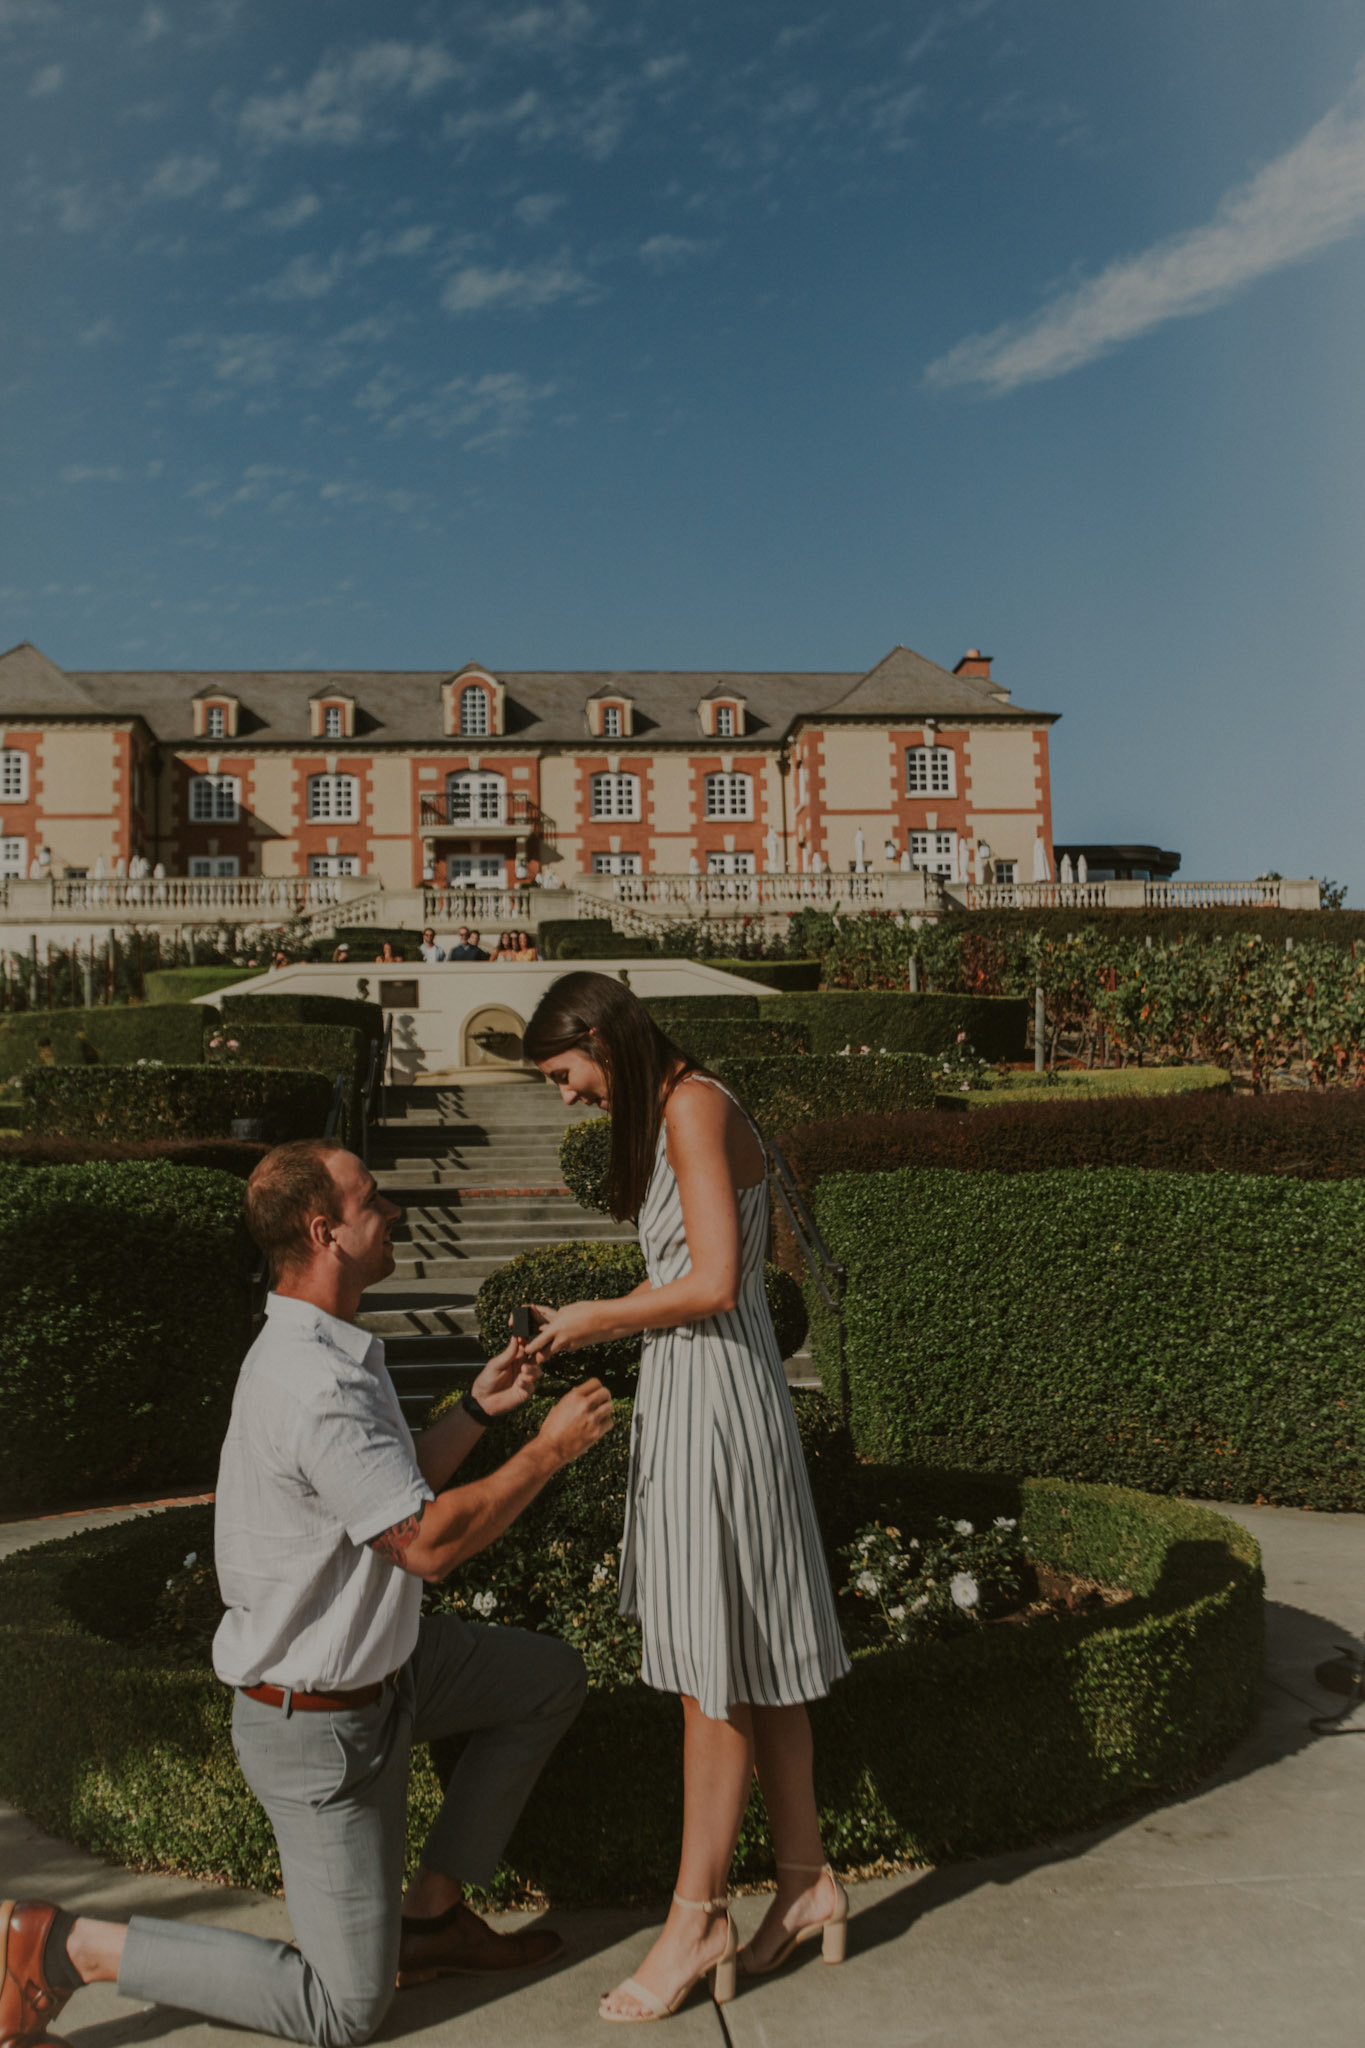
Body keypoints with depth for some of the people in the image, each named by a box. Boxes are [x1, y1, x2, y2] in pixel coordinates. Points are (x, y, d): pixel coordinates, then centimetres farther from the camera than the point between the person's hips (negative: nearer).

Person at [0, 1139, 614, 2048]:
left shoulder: (326, 1351, 2)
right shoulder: (317, 1387, -32)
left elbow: (394, 1492, 12)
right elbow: (428, 1542, -30)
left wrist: (479, 1410, 1)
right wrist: (551, 1448, -21)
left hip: (379, 1657, 10)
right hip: (319, 1722, -9)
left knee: (553, 1678, 17)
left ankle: (433, 1910, 22)